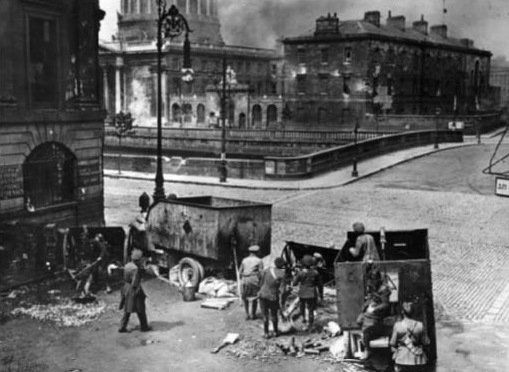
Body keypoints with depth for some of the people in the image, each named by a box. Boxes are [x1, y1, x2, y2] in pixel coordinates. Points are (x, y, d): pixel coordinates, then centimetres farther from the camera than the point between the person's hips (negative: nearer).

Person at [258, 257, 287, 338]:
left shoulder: (266, 270, -6)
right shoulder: (283, 274, -11)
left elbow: (261, 282, -1)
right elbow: (282, 288, -13)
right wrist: (281, 300, -9)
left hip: (263, 295, 1)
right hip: (273, 297, -1)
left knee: (265, 315, 10)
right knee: (274, 315, 19)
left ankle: (266, 333, 14)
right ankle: (275, 332, 29)